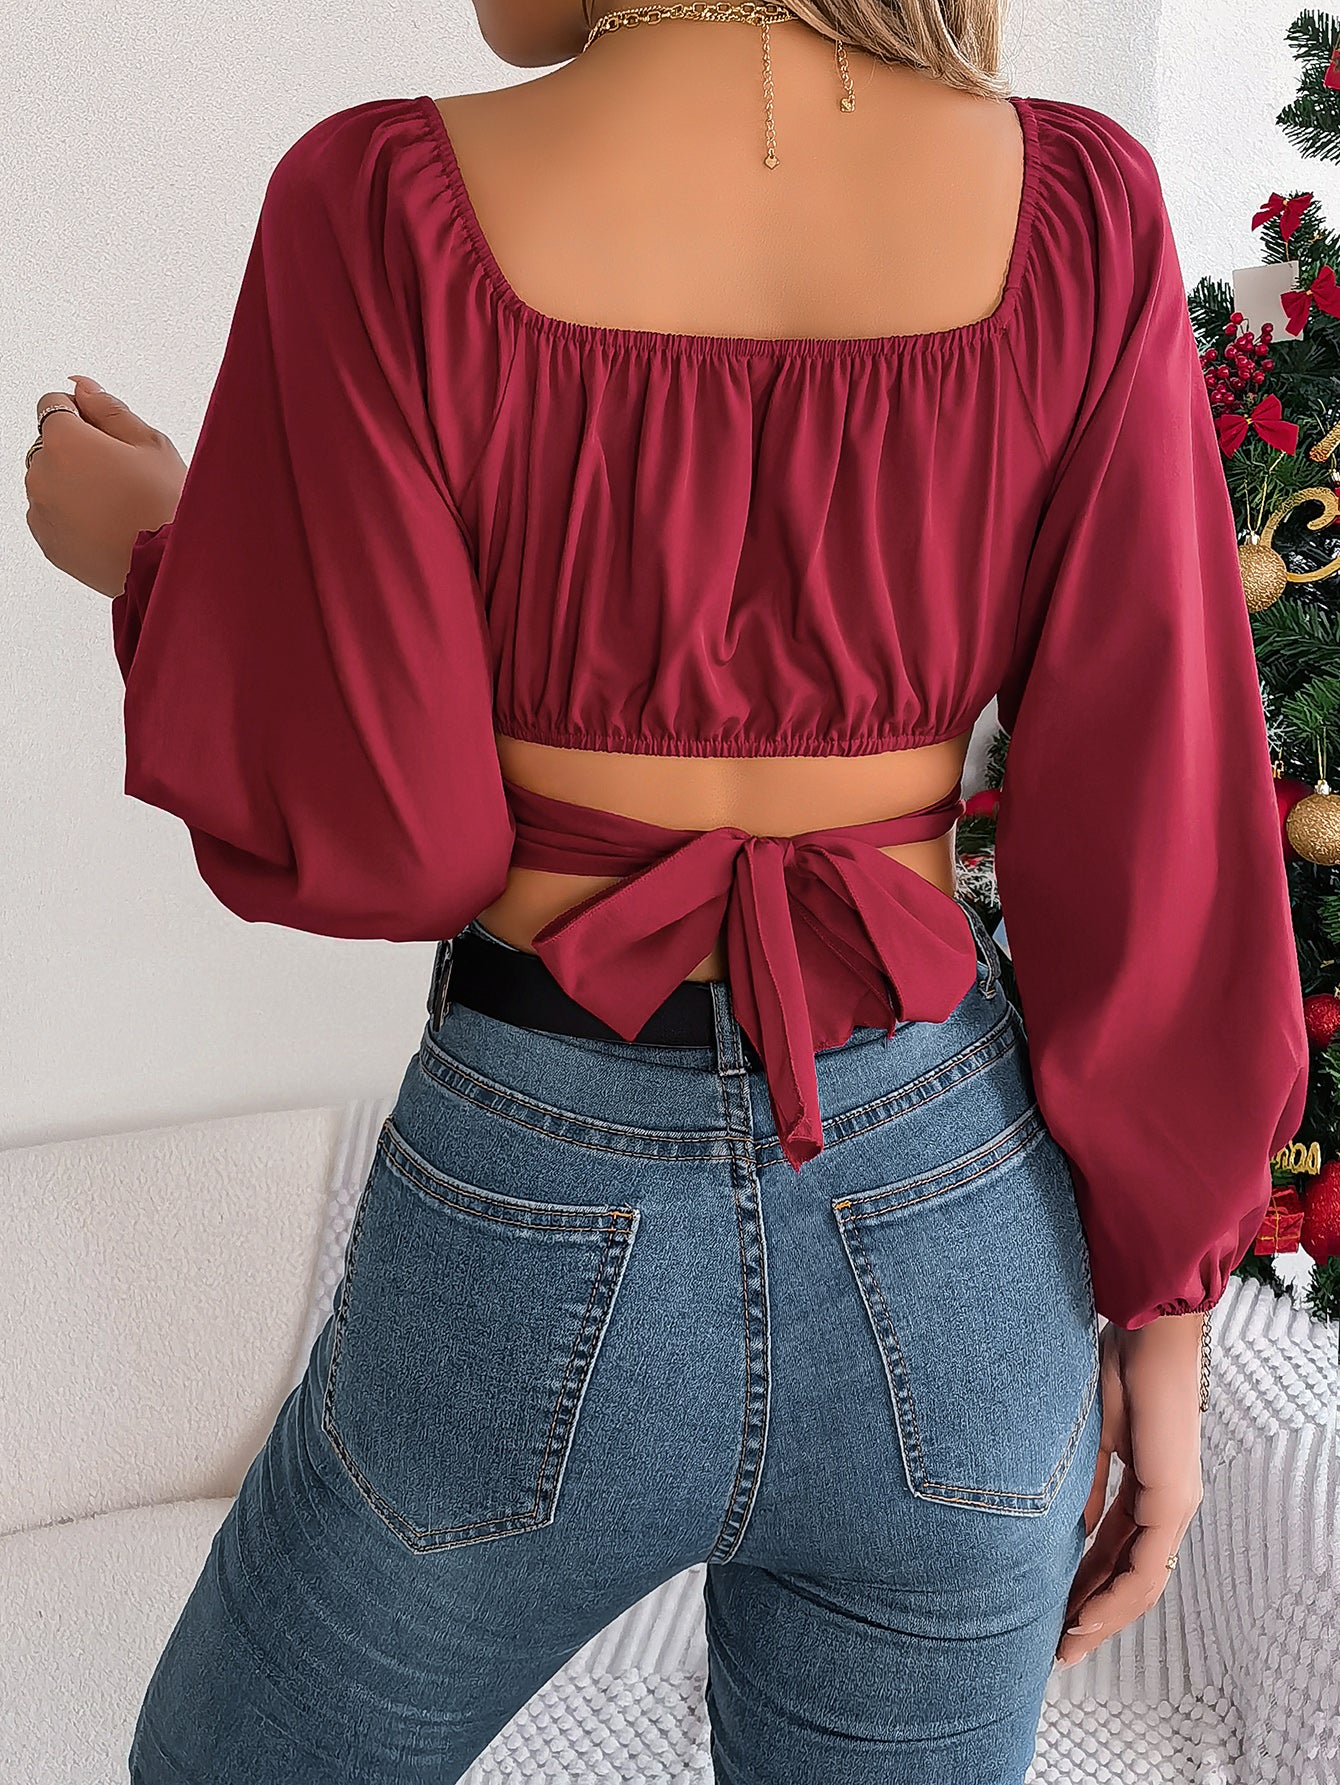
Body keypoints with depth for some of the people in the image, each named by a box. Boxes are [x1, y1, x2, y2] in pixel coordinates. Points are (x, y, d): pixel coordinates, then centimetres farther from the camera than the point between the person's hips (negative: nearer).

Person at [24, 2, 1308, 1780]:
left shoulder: (385, 210, -14)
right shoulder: (1077, 205, -7)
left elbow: (362, 841, -12)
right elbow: (1161, 840, -7)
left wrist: (152, 560, 7)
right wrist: (1160, 1310, 4)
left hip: (536, 1231, -2)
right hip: (953, 1250, 3)